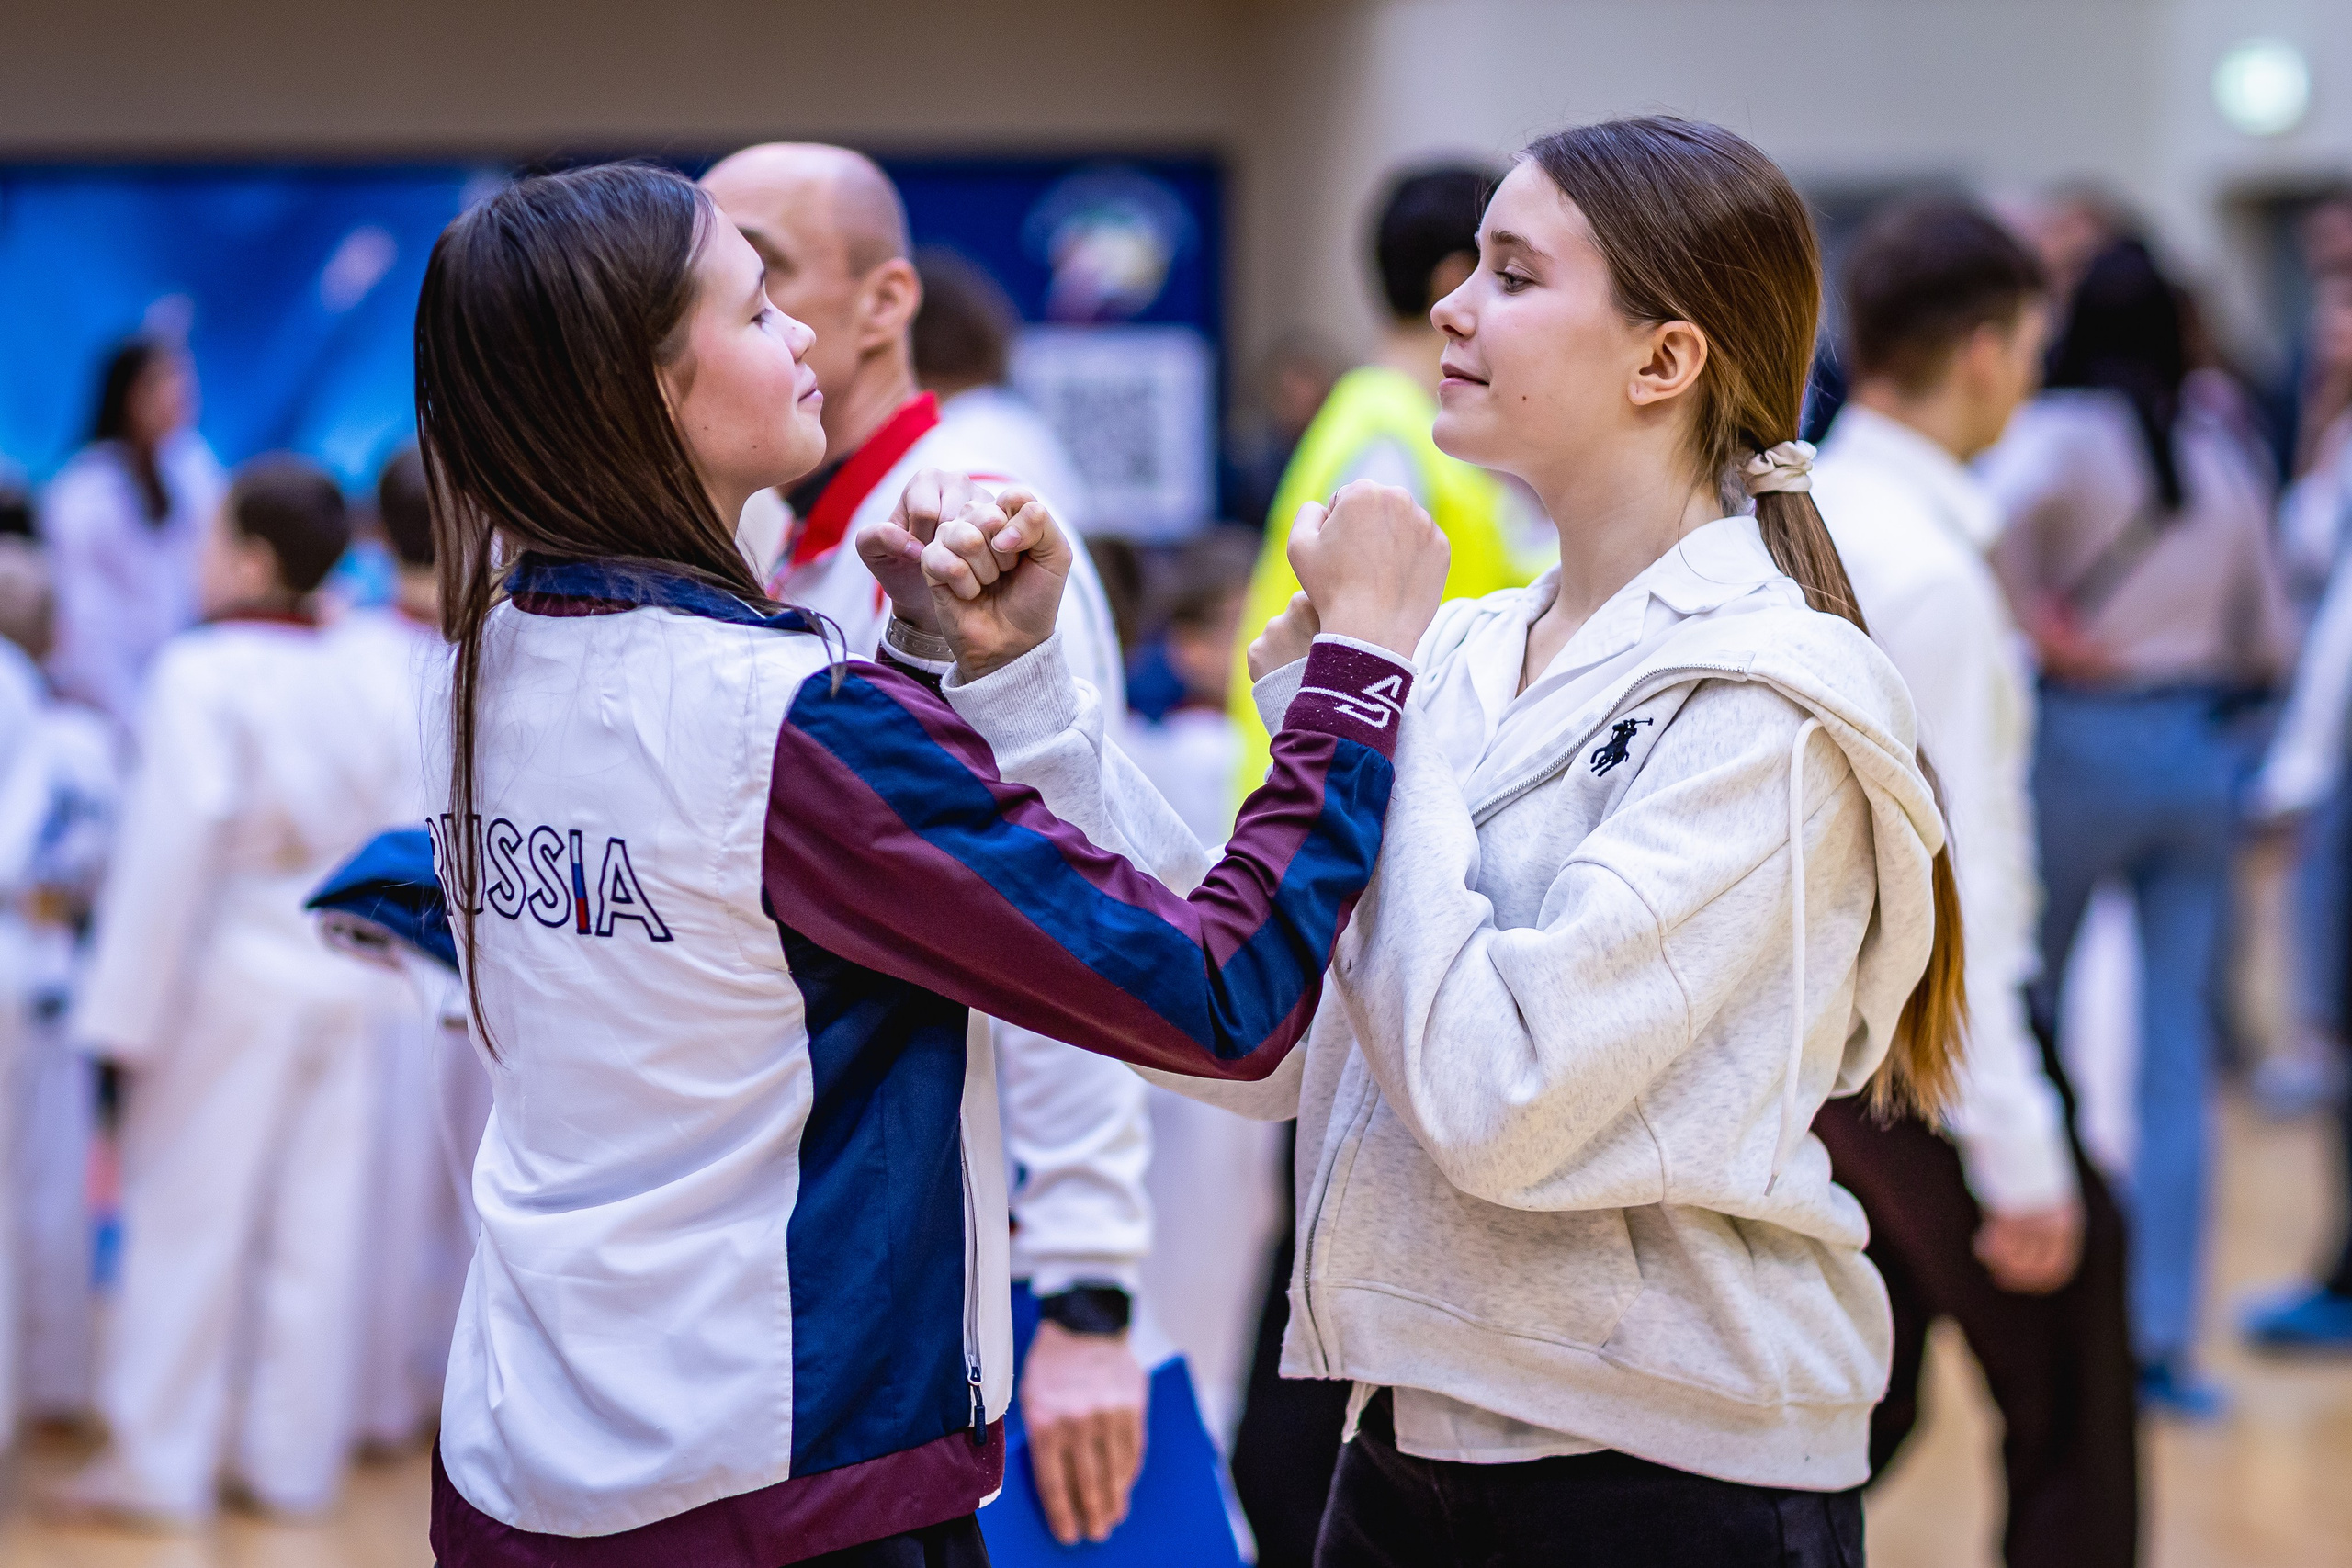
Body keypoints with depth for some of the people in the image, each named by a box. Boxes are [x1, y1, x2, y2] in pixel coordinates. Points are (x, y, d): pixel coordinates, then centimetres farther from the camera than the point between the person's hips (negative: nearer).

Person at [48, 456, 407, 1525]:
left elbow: (174, 841, -17)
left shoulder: (199, 674, -13)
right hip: (338, 981, 5)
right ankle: (292, 1455, 16)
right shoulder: (345, 676, 3)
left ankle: (158, 1462, 7)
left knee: (188, 1214, 3)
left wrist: (127, 1008, -14)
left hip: (229, 970, -5)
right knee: (311, 1224, 9)